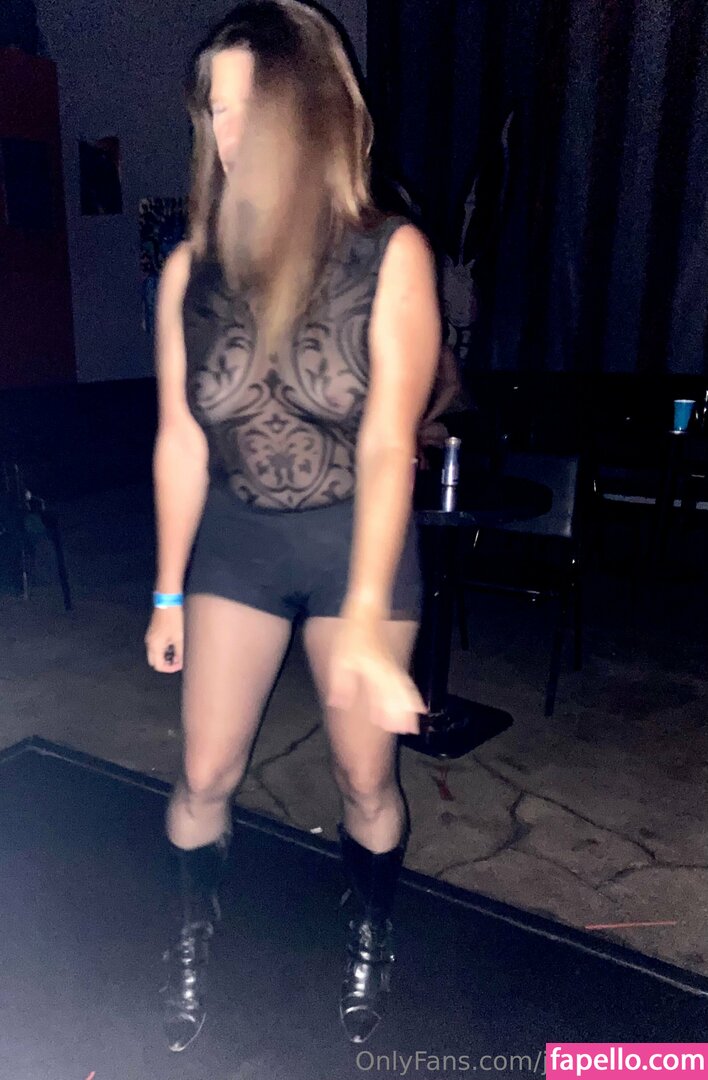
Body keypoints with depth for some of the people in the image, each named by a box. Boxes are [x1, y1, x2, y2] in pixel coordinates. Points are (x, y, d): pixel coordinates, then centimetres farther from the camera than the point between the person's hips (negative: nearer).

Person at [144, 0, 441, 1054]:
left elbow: (388, 445, -20)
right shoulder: (192, 268, -4)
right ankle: (191, 946, 40)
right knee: (205, 777, 10)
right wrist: (169, 592, 6)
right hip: (234, 544, 2)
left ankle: (370, 941, 43)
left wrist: (363, 623, -27)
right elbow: (180, 443, 0)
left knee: (367, 777, 12)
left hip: (359, 543, -2)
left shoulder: (391, 255, -13)